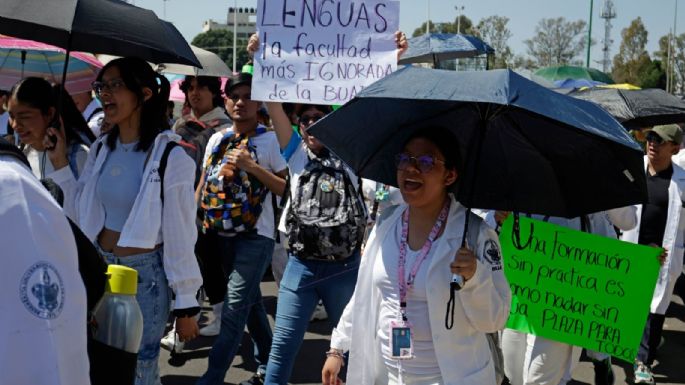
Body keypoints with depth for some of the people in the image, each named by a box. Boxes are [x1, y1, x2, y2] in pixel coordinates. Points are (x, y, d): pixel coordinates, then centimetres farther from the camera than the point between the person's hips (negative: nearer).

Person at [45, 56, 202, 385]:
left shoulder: (170, 157, -15)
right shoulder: (101, 149, 5)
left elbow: (181, 234, -13)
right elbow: (79, 215, 7)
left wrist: (186, 305, -11)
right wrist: (60, 165, 0)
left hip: (144, 275, -6)